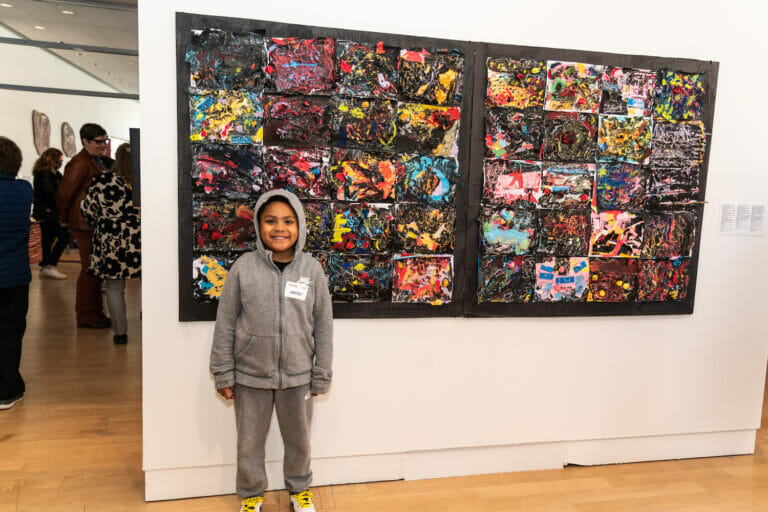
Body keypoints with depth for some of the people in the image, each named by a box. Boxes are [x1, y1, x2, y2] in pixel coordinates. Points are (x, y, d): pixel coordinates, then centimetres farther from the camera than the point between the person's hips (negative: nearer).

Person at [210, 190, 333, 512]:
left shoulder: (312, 270, -7)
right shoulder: (243, 268, -9)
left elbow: (323, 327, -2)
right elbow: (225, 324, -3)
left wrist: (321, 377, 1)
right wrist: (223, 374, -1)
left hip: (297, 377, 1)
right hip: (250, 376, 0)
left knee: (299, 440, 20)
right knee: (249, 443, 18)